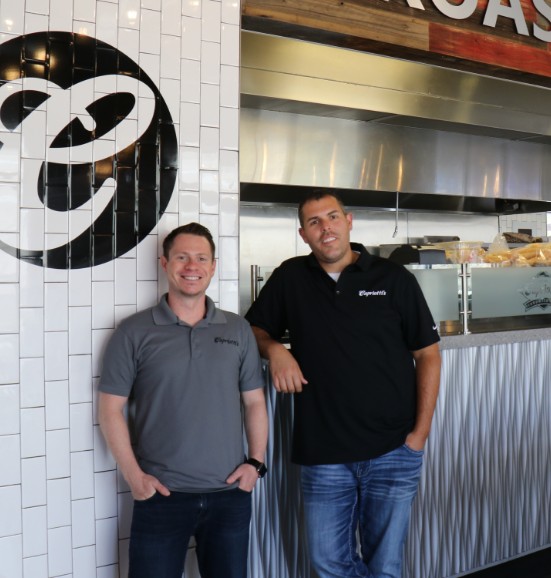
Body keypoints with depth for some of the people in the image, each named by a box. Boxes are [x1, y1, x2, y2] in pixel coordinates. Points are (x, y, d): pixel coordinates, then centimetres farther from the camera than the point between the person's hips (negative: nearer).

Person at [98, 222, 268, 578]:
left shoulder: (238, 330, 6)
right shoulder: (135, 332, -2)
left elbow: (255, 402, 10)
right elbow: (111, 409, -2)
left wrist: (256, 461, 0)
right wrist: (134, 476, -8)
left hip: (230, 495, 3)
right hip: (161, 495, -2)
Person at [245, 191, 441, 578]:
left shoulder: (395, 279, -2)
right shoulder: (290, 278, 3)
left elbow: (427, 354, 1)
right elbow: (254, 329, 15)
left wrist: (420, 432, -5)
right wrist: (274, 349, -8)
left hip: (393, 451, -1)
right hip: (322, 454, 2)